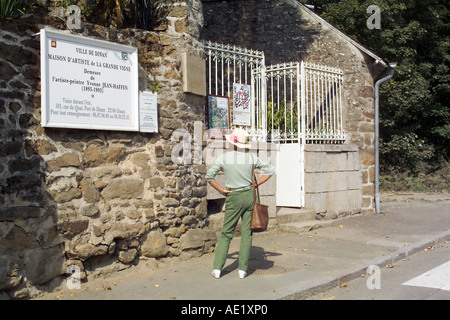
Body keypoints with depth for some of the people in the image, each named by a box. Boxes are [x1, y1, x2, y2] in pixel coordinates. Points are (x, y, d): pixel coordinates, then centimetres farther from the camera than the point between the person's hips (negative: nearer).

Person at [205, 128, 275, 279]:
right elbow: (270, 170, 6)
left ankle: (217, 268, 7)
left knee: (226, 234, 9)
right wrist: (255, 184, 6)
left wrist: (221, 190, 2)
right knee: (246, 234, 7)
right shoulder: (251, 157, 1)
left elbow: (209, 176, -7)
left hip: (233, 198, -2)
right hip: (249, 196, 2)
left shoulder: (223, 157, -5)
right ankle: (242, 269, 10)